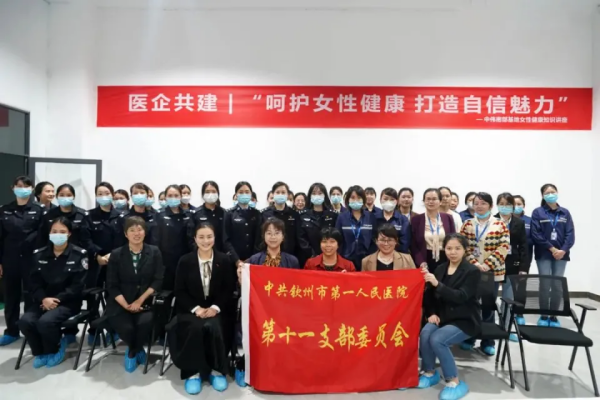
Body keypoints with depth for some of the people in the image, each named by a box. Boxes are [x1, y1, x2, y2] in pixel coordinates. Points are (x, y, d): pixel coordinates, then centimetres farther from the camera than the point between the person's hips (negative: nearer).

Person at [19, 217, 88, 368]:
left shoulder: (79, 254, -5)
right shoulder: (39, 254, 8)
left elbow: (77, 286, -8)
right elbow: (34, 283, 4)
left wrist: (57, 299, -18)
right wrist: (44, 299, -14)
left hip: (68, 301, -4)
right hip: (44, 300, 4)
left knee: (45, 321, -30)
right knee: (25, 321, -23)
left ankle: (54, 350, 4)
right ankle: (41, 351, 7)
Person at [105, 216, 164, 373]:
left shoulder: (154, 252, 4)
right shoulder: (116, 254, 4)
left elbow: (158, 281, -2)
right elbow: (112, 285, 0)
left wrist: (140, 300, -14)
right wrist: (126, 305, -15)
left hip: (146, 301, 0)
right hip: (121, 303, 0)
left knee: (145, 323, -30)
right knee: (125, 328, -28)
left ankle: (132, 353, 5)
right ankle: (138, 350, 10)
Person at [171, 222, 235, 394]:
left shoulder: (224, 261, 2)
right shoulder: (185, 261, 2)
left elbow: (228, 291, 2)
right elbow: (180, 291, 0)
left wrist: (215, 307, -15)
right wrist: (196, 308, -15)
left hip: (216, 309, 0)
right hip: (191, 309, 0)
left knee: (212, 327, -32)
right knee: (196, 328, -33)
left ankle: (217, 371, -11)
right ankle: (193, 372, -15)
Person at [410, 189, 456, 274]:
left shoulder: (448, 218, 7)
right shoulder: (416, 219, 1)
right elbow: (413, 245, 0)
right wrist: (420, 262, -13)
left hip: (444, 260, 2)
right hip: (426, 261, -1)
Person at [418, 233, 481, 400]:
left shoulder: (473, 271, -8)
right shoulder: (441, 269, 7)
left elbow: (460, 297, -22)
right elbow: (431, 295, 13)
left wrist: (437, 284, -33)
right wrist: (432, 313, -4)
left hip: (465, 320, -5)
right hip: (443, 317, 5)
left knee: (437, 339, -29)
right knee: (424, 334, -25)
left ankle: (455, 382, -10)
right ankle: (430, 373, 0)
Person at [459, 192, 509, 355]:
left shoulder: (500, 225, 0)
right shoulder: (467, 224, 4)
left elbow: (504, 247, -7)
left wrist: (488, 264, -17)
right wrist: (474, 263, -14)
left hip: (493, 272, -1)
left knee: (489, 306, 8)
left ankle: (488, 342, 21)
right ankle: (468, 338, 22)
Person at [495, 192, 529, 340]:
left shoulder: (519, 223, 5)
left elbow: (523, 247, 2)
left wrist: (524, 267, -5)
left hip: (512, 265, 2)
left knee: (509, 298, 8)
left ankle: (506, 329, 21)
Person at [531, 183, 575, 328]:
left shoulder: (565, 213, 8)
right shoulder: (537, 212, 0)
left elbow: (570, 234, 1)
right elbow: (535, 234, -7)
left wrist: (563, 250, -13)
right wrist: (551, 248, -12)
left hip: (561, 254, 2)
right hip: (543, 254, -2)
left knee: (558, 286, 4)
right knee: (545, 285, -4)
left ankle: (554, 317, 16)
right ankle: (543, 316, 9)